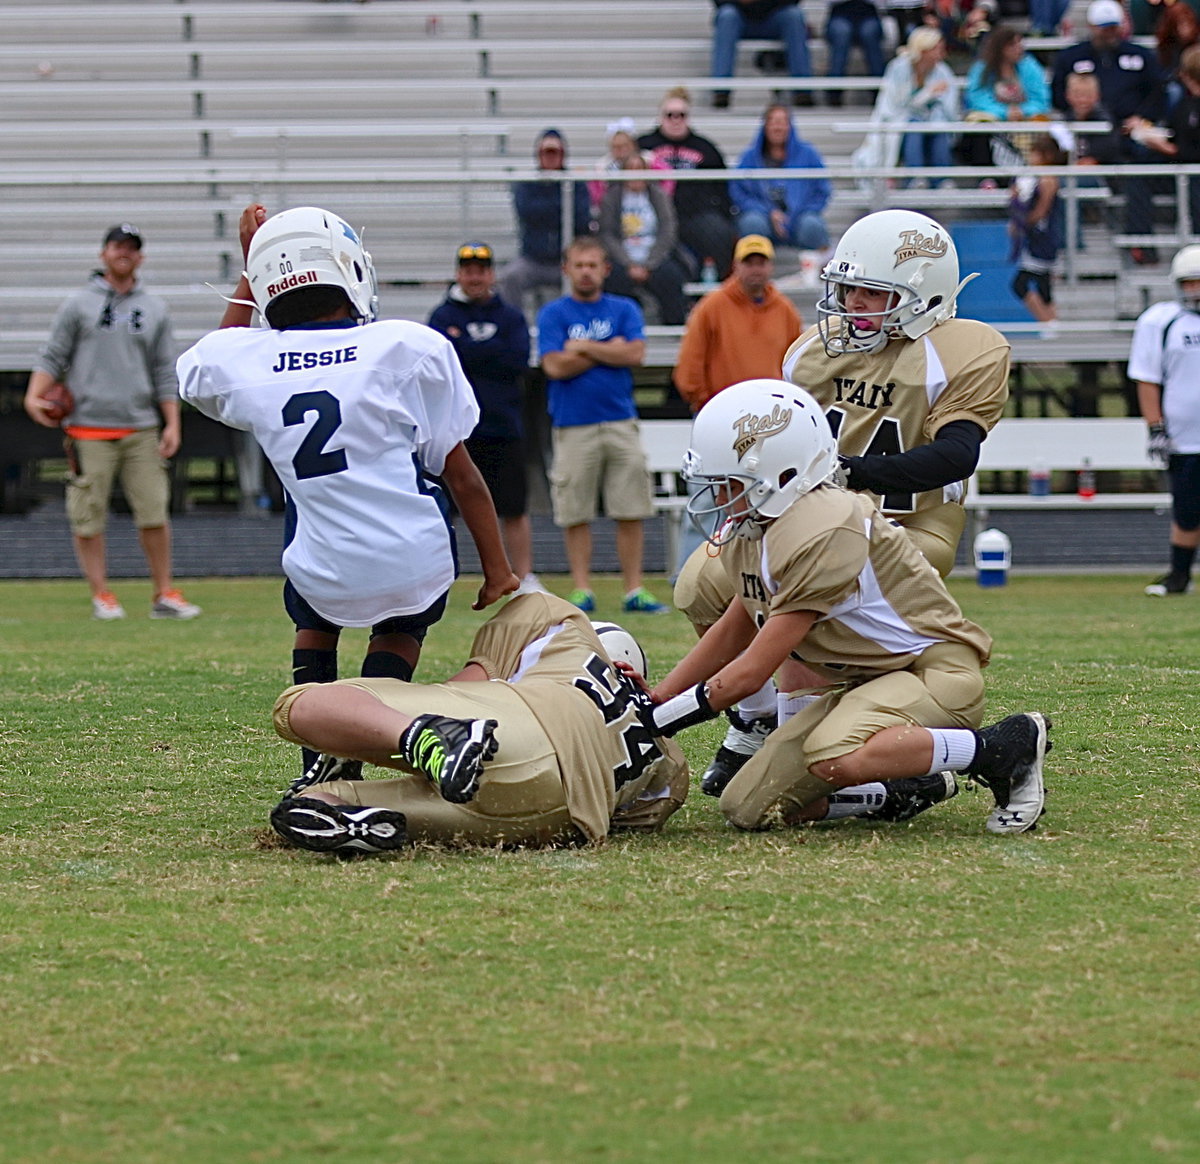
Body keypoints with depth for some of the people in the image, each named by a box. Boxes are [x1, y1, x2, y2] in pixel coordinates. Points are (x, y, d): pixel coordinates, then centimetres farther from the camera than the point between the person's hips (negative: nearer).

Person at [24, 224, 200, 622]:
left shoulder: (155, 310, 14)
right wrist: (34, 396, -11)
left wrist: (172, 424, 5)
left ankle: (165, 594, 6)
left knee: (154, 513, -2)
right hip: (89, 430, -2)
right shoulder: (78, 305, 7)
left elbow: (166, 373, 14)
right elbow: (53, 357, 5)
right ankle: (101, 596, 5)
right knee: (88, 516, -3)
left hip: (141, 430, 2)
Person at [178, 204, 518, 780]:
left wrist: (248, 277, 29)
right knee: (402, 627, 30)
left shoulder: (240, 362, -4)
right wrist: (497, 570, 9)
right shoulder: (411, 348, -9)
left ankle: (318, 764, 19)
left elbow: (206, 368, 26)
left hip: (325, 577, 2)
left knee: (314, 618, 35)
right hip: (415, 569, -2)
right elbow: (461, 475, -1)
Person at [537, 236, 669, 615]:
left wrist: (583, 347, -3)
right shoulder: (553, 314, 5)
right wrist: (610, 349, -3)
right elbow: (555, 366, -8)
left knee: (631, 512, 0)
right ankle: (582, 589, 6)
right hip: (573, 426, -2)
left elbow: (635, 354, -4)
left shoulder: (624, 310, 12)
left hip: (621, 423, 2)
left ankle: (634, 590, 4)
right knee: (575, 514, -1)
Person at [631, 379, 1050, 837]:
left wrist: (657, 721, -15)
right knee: (747, 808, -2)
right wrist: (653, 700, 8)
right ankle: (907, 789, 10)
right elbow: (734, 632, 18)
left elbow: (750, 673, -22)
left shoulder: (824, 532, -25)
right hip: (865, 683, 9)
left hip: (936, 671, -9)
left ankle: (1007, 748, -19)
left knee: (835, 759, -39)